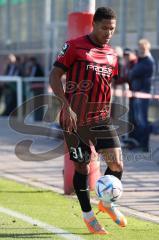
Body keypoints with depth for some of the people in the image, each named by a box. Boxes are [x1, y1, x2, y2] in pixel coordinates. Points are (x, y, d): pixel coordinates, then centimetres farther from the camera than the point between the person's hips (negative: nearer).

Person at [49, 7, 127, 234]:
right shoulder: (74, 46, -6)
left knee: (117, 164, -10)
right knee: (82, 167, 3)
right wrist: (66, 107, -18)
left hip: (101, 118, 4)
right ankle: (88, 215, 20)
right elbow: (55, 76, -9)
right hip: (75, 118, -4)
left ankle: (107, 203, 16)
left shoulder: (111, 54, 11)